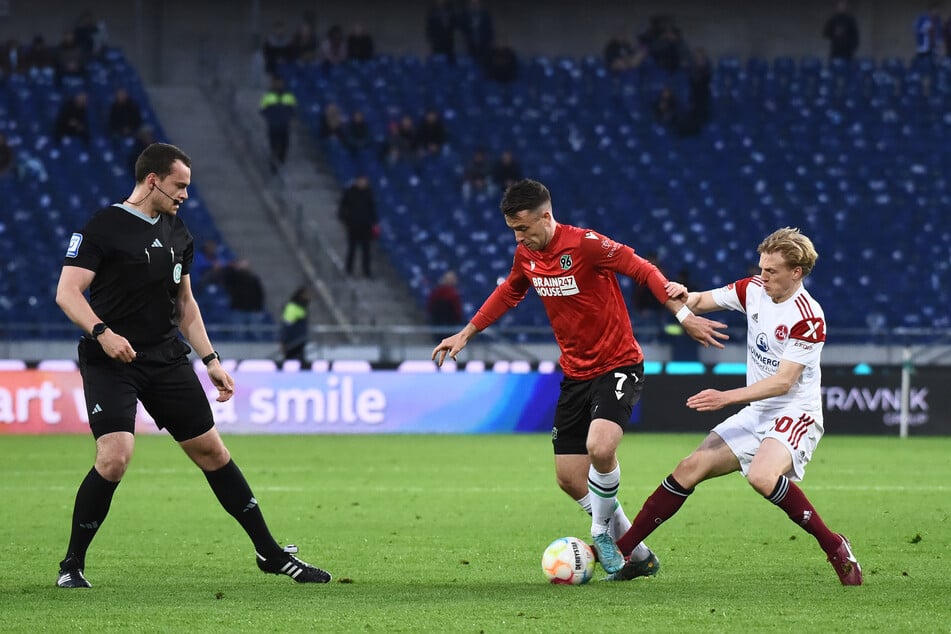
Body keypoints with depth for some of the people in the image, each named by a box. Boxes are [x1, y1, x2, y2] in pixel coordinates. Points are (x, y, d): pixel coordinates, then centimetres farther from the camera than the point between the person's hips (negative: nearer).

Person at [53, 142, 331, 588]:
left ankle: (270, 554, 16)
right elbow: (67, 292, -14)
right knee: (114, 458, -21)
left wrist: (211, 360, 14)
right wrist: (102, 332, -30)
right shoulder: (104, 227, -9)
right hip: (111, 363, -6)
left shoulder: (176, 232, 12)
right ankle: (72, 565, -4)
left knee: (211, 451, 7)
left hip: (166, 359, 6)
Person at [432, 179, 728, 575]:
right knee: (569, 478, 2)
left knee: (600, 447, -31)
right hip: (575, 374, 7)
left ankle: (602, 532, -5)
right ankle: (637, 554, 17)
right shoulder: (526, 255, 3)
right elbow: (508, 293, 23)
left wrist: (684, 315, -20)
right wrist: (466, 333, 26)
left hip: (618, 365, -7)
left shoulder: (585, 244, -19)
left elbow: (643, 270, -15)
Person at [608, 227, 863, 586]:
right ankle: (620, 549, 6)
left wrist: (726, 398, -25)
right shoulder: (754, 290, 2)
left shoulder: (808, 318, -19)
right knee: (691, 468, -1)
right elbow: (702, 302, 15)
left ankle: (835, 548, -19)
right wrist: (683, 297, -9)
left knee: (762, 476, -34)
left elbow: (782, 382, -22)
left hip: (795, 413, -7)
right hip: (756, 414, 7)